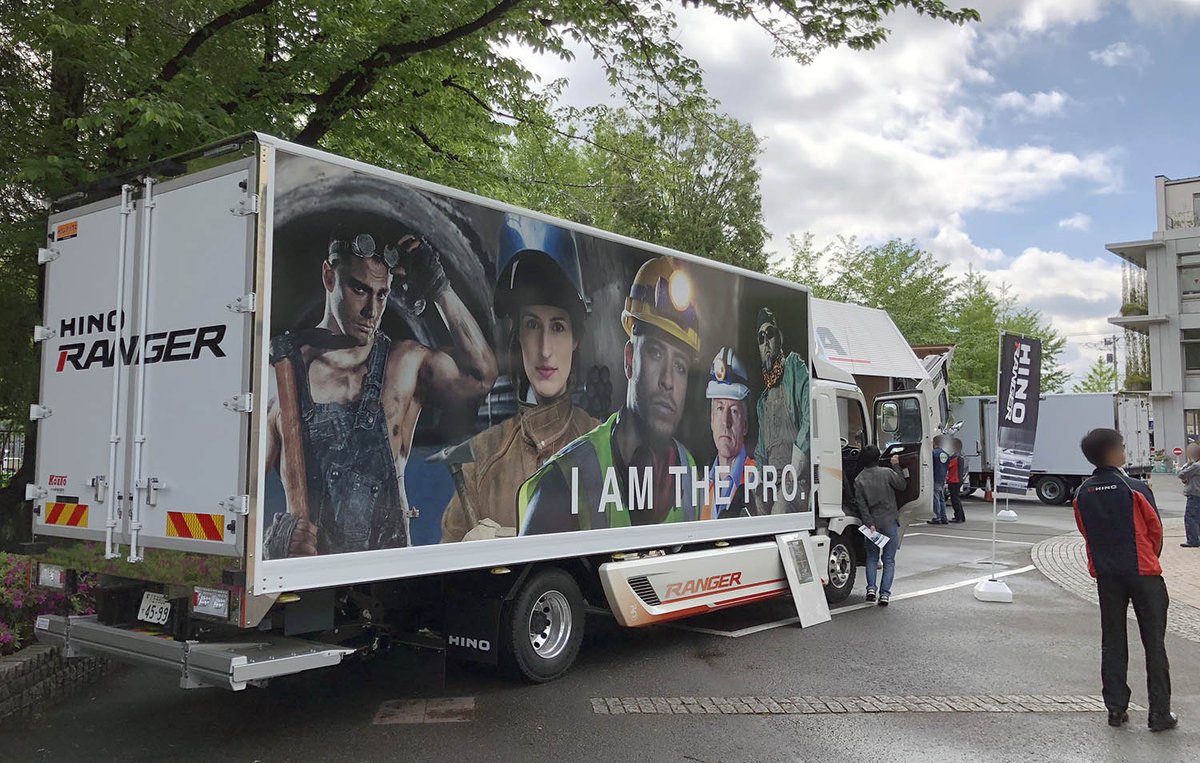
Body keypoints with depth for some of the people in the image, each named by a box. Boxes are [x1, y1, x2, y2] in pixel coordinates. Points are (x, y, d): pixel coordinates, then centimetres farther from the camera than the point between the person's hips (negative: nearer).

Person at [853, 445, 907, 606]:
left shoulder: (859, 479, -2)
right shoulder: (887, 473, -8)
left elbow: (861, 504, -7)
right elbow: (902, 485, 5)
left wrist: (869, 524, -8)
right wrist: (896, 466, 11)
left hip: (873, 523, 1)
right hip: (890, 521, -1)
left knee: (872, 558, 16)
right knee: (889, 560, 6)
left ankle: (871, 588, 1)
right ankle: (884, 593, 0)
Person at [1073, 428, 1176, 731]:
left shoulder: (1083, 494, -2)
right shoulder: (1135, 488, -14)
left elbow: (1086, 532, 6)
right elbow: (1155, 530, -4)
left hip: (1106, 574, 4)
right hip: (1143, 572, -4)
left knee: (1112, 643, 11)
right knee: (1154, 643, 6)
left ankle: (1116, 709, 14)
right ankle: (1160, 714, 9)